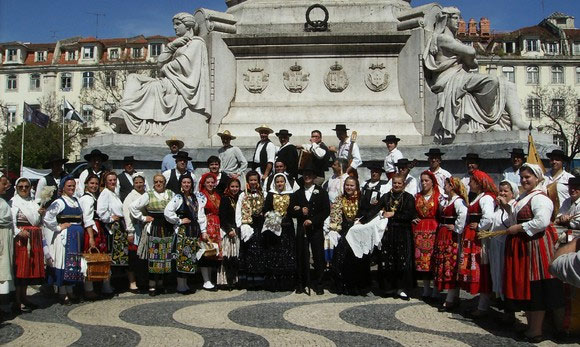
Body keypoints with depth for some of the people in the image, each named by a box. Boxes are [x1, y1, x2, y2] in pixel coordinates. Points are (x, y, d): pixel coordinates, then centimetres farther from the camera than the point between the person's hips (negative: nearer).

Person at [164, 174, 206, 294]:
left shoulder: (196, 198, 13)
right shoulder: (178, 197, -5)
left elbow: (201, 215, 11)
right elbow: (167, 211, -19)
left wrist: (203, 231, 5)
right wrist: (179, 221, -11)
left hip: (194, 231, 6)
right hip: (182, 231, -6)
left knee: (190, 257, 8)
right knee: (182, 257, -6)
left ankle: (185, 284, 16)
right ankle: (180, 285, 0)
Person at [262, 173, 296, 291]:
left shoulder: (290, 195, 9)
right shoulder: (270, 195, 9)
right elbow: (265, 210, 4)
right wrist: (269, 217, -13)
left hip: (286, 227, 1)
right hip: (273, 227, 0)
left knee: (287, 254, -1)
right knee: (273, 254, -2)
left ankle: (287, 282, 6)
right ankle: (273, 284, 3)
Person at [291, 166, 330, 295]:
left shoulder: (321, 192, 7)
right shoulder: (297, 194, 15)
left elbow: (326, 211, -1)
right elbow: (291, 211, 10)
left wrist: (312, 220, -12)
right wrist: (300, 211, -10)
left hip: (316, 229, -2)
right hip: (301, 229, 2)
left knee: (318, 257, -1)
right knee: (301, 257, 2)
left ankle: (318, 284, 9)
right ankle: (301, 284, 12)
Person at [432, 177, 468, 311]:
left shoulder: (458, 201, -14)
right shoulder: (446, 201, 16)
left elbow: (463, 214, -31)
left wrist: (457, 229, -23)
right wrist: (441, 228, 12)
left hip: (451, 237, -10)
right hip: (442, 236, 10)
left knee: (451, 266, -5)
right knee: (443, 265, 11)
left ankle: (451, 300, 0)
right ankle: (453, 298, 19)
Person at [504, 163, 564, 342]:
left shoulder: (540, 198, -13)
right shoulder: (524, 196, 17)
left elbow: (542, 221, -26)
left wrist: (518, 228, -19)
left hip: (534, 245, -10)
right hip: (520, 245, 10)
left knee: (534, 287, -3)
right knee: (523, 285, 13)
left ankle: (536, 331, 7)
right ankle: (530, 326, 24)